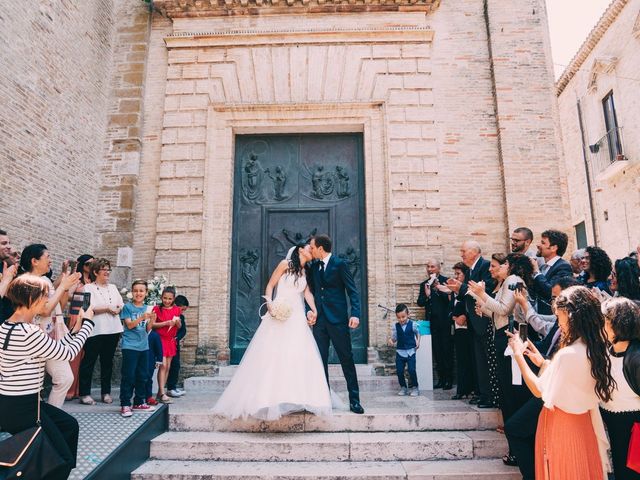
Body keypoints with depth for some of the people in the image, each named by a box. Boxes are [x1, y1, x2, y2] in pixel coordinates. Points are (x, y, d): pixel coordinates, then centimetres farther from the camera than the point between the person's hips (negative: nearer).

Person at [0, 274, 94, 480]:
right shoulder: (28, 333, -27)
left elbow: (56, 349, 11)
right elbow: (67, 353, -16)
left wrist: (75, 329, 6)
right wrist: (87, 322, -6)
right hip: (20, 409, -10)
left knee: (70, 425, 23)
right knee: (63, 459, 5)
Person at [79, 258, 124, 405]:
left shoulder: (113, 287, 17)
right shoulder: (88, 288, -1)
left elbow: (122, 305, 14)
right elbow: (89, 308, -13)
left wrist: (118, 309, -7)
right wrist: (108, 308, -11)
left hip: (113, 330, 5)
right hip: (95, 331, -5)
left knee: (108, 362, 11)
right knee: (89, 362, 1)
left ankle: (106, 392, 19)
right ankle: (84, 394, 9)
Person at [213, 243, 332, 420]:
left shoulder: (305, 272, 17)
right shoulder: (285, 264, 2)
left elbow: (307, 293, 5)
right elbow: (270, 286, 1)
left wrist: (315, 310, -11)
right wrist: (269, 304, -16)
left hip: (297, 318, 5)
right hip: (279, 314, -5)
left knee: (300, 356, -3)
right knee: (272, 355, -6)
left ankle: (296, 398, 3)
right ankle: (268, 397, 1)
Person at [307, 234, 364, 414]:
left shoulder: (339, 264, -5)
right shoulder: (313, 267, 12)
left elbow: (352, 291, -7)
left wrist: (355, 314, -18)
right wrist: (309, 310, -1)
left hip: (337, 318, -5)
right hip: (319, 319, 5)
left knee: (347, 358, 1)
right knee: (320, 359, 7)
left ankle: (354, 399, 11)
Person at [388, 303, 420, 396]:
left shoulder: (413, 324, -4)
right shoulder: (395, 326, 0)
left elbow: (417, 333, 13)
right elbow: (394, 338, 4)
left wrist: (418, 341, -1)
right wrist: (391, 342, -17)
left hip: (410, 351, -2)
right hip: (400, 351, 2)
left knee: (412, 370, -8)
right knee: (399, 371, 1)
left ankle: (415, 387, 12)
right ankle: (403, 387, 20)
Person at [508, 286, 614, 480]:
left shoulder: (568, 354, -29)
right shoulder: (594, 349, -3)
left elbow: (538, 390, -19)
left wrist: (518, 355, -14)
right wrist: (542, 363, 6)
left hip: (561, 425, -7)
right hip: (583, 422, 7)